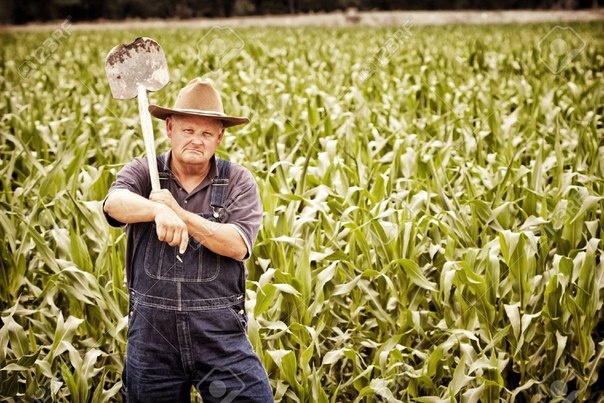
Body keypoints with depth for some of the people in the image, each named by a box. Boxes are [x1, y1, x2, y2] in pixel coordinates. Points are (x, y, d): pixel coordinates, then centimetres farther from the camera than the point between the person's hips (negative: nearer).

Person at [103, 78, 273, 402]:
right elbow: (115, 203, -22)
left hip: (220, 335, -1)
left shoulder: (238, 182, 1)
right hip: (151, 332, 1)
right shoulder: (143, 173, 1)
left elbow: (238, 245, -12)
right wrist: (158, 210, -43)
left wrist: (180, 214, -22)